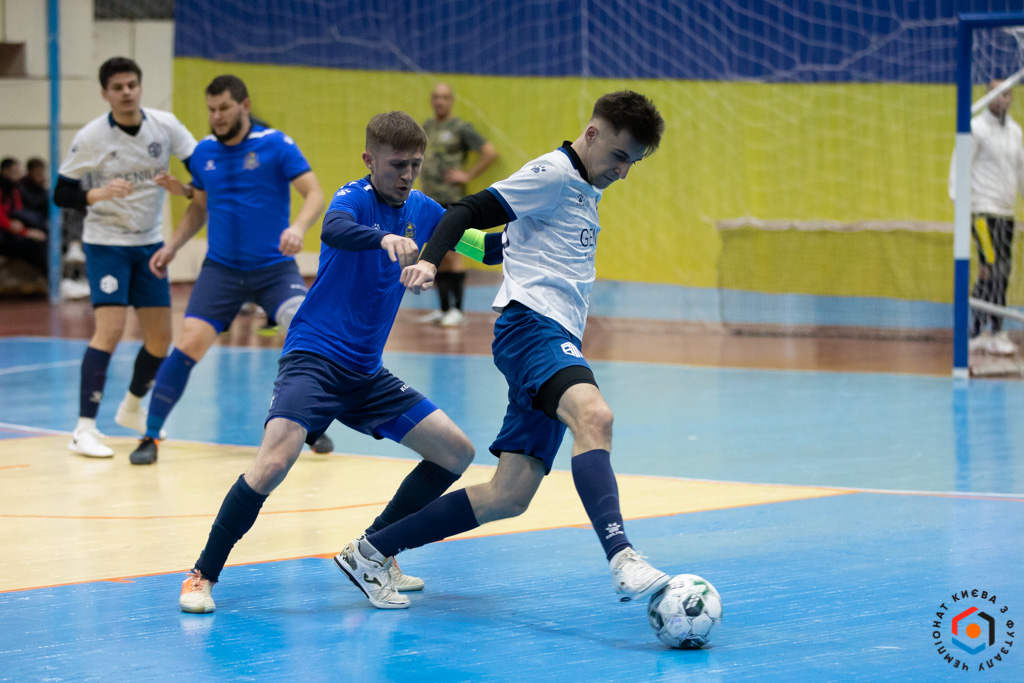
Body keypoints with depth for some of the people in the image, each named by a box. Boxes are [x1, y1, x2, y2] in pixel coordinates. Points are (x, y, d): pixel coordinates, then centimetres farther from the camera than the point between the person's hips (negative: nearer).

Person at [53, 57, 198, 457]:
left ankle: (131, 409, 33)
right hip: (106, 242, -5)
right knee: (110, 329, -19)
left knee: (160, 337, 7)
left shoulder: (165, 125, -5)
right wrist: (98, 194, -28)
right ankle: (85, 428, -19)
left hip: (149, 243, 5)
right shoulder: (91, 137, -13)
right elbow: (61, 194, -9)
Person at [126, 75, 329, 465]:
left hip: (274, 267, -2)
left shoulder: (276, 145, -7)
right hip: (221, 268, 2)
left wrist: (298, 228, -31)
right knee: (189, 344, -13)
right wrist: (173, 246, 9)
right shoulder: (204, 152, 6)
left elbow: (314, 194, -12)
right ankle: (150, 436, -2)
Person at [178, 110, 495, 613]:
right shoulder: (355, 197, -12)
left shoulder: (422, 211, 7)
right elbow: (334, 230, -37)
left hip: (367, 373, 7)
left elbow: (482, 246, 22)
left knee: (456, 453, 3)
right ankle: (203, 576, -12)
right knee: (274, 462, -26)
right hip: (314, 357, -7)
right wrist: (385, 238, -56)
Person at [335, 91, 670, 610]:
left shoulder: (587, 191, 24)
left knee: (509, 497, 1)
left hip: (555, 341, 9)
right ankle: (621, 557, -55)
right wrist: (429, 260, -26)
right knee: (593, 414, -36)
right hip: (530, 325, -9)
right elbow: (469, 211, -12)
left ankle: (371, 553, 9)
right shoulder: (554, 173, -3)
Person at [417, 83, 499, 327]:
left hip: (451, 199, -7)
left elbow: (490, 153, -10)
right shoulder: (427, 126, 14)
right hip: (429, 198, 7)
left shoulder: (461, 128, -7)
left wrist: (468, 175, -9)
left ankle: (457, 309, -7)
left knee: (451, 254, -10)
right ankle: (443, 309, 15)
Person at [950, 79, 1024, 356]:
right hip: (983, 211, -7)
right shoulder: (976, 128, -6)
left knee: (990, 276, 6)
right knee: (995, 272, -14)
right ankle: (996, 333, -13)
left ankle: (975, 335, 9)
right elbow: (959, 167, -8)